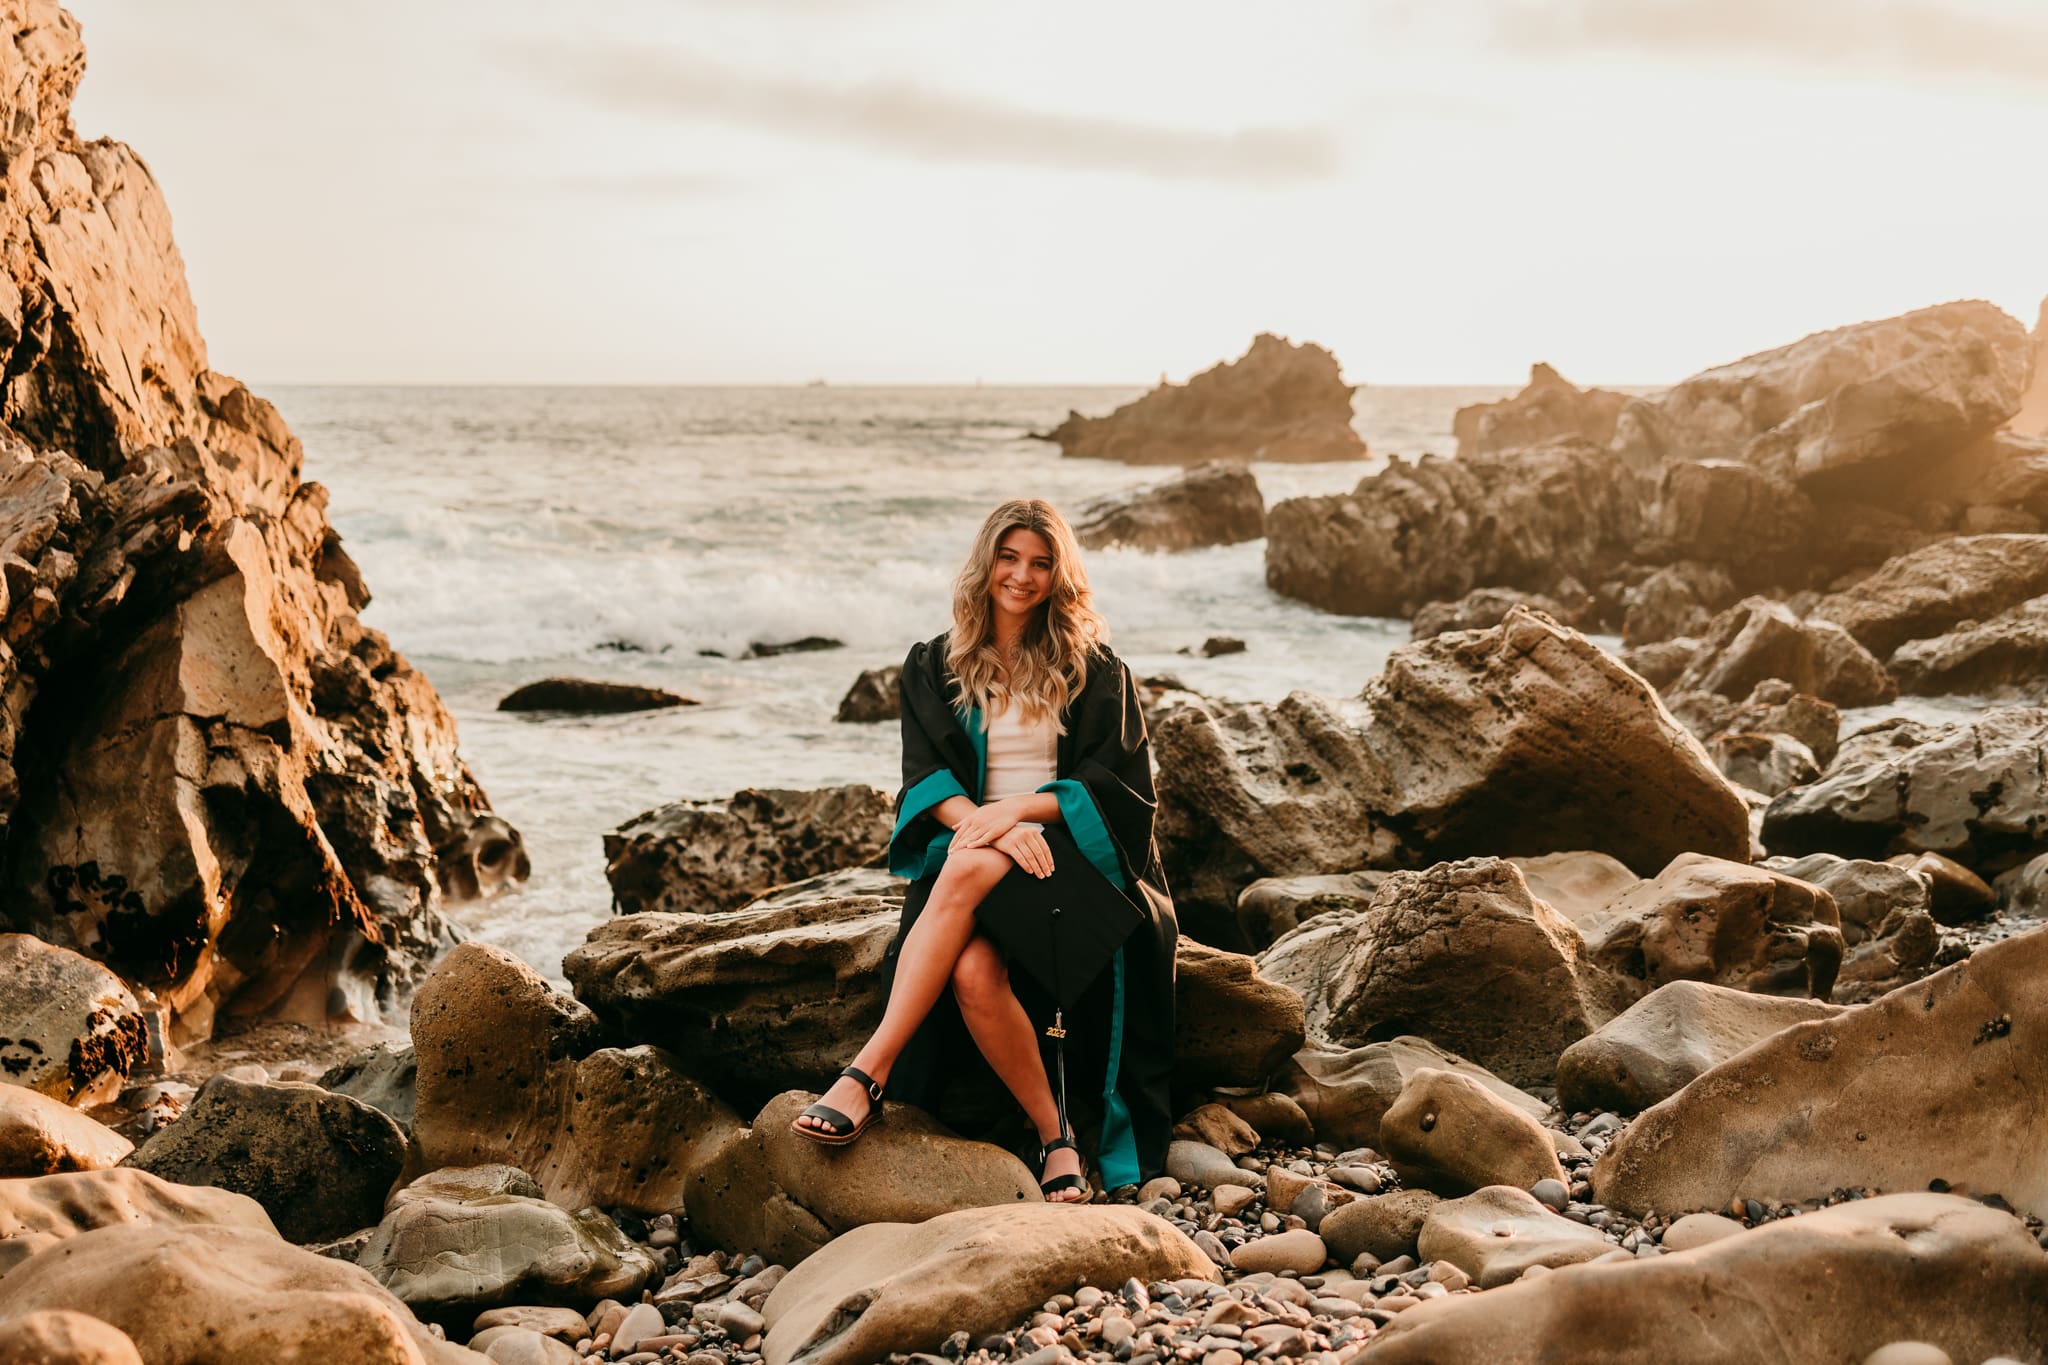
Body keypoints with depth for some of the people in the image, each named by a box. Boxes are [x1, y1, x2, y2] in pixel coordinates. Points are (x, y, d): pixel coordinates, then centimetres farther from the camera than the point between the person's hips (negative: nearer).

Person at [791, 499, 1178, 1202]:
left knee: (966, 871, -38)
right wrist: (993, 825, -20)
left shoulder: (1093, 669, 10)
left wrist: (1019, 808, -16)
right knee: (972, 972, -35)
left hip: (1072, 851, -2)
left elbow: (1119, 782, 0)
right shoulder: (935, 667, 13)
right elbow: (926, 777, 1)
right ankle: (1055, 1136, -25)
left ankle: (869, 1074, -41)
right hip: (968, 843, 2)